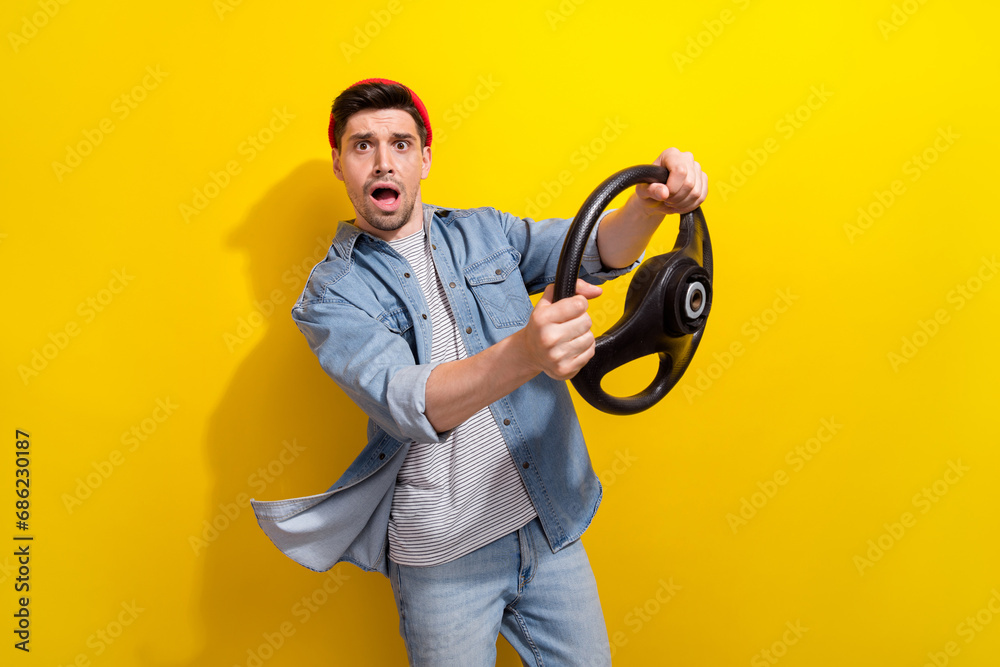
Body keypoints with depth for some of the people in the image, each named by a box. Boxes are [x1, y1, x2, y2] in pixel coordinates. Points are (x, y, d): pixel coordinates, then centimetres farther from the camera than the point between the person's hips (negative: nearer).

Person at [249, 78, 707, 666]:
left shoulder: (484, 231, 6)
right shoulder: (332, 295, -7)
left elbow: (591, 251, -6)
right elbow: (404, 401, -24)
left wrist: (651, 205, -30)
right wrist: (525, 352, -42)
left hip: (550, 526, 3)